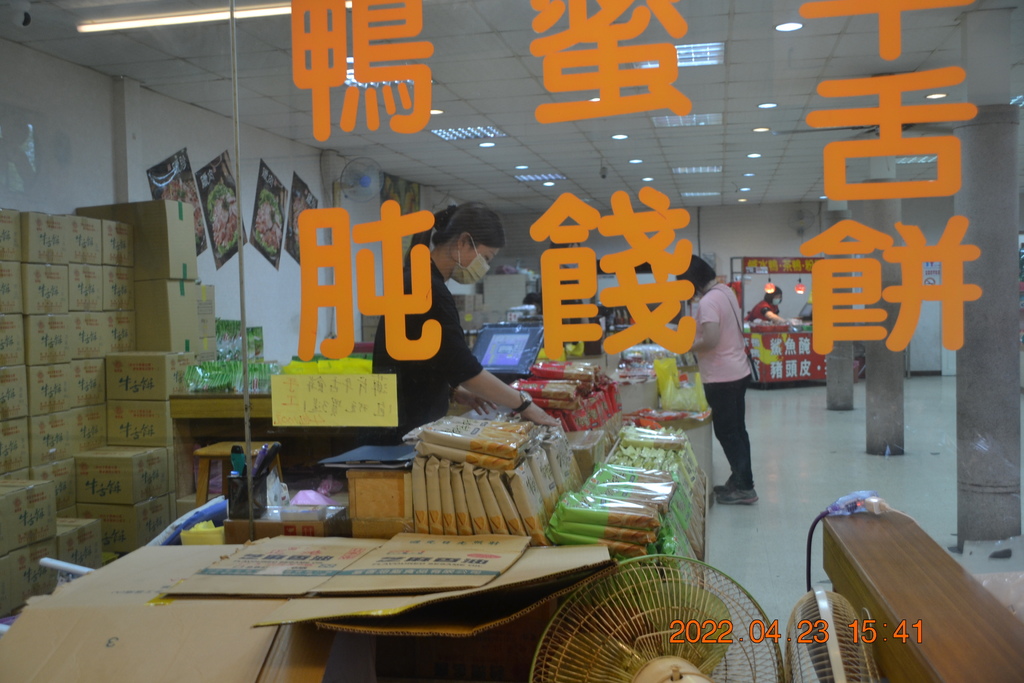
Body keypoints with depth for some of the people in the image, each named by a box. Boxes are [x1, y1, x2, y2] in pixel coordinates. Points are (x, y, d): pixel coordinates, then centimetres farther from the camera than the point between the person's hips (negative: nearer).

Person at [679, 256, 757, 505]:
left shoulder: (708, 302, -21)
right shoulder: (726, 291, 8)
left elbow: (710, 341, -29)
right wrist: (695, 332, 12)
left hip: (722, 378, -9)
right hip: (738, 371, 9)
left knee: (727, 432, 0)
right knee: (737, 430, 16)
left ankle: (745, 488, 6)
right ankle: (740, 480, 27)